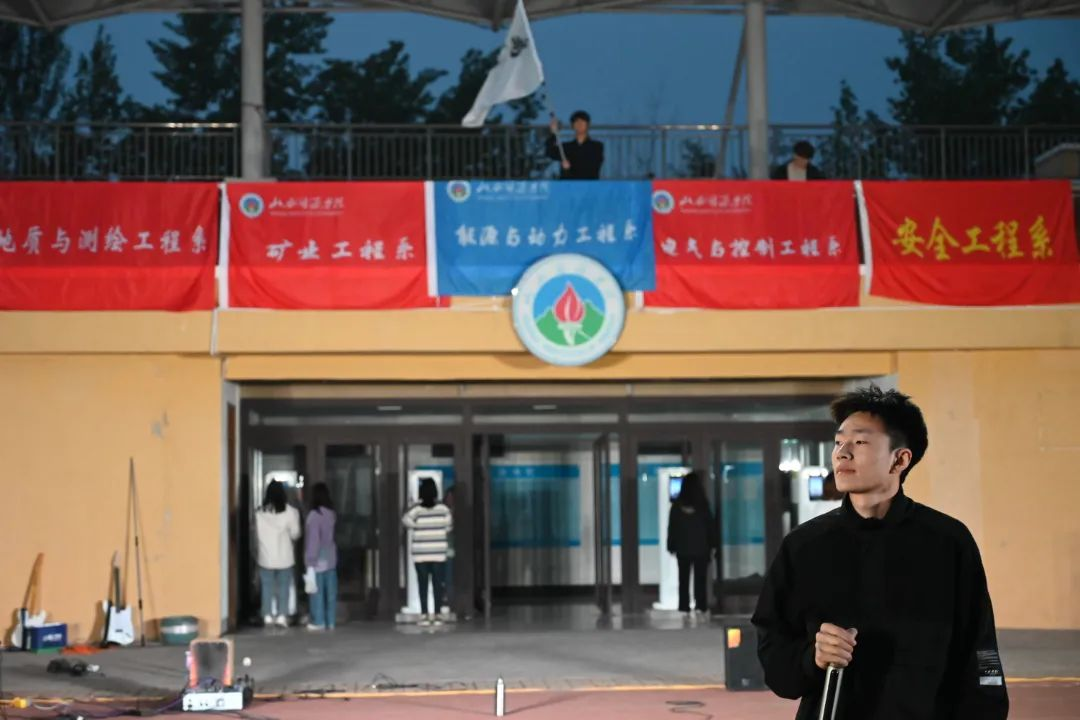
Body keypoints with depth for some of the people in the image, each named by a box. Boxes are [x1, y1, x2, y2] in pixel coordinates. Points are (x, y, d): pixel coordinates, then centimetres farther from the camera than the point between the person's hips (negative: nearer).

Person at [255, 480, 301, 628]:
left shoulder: (260, 513, -6)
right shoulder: (289, 511, -10)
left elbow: (257, 532, 1)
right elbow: (295, 534, -5)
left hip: (266, 557, 1)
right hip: (284, 556, -1)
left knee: (267, 586, 9)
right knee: (283, 586, 7)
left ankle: (268, 616, 9)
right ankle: (282, 615, 4)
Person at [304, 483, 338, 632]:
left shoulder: (314, 515, -18)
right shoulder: (331, 514, 3)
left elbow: (313, 540, -18)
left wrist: (310, 560, -13)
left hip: (318, 560, -7)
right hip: (331, 558, 7)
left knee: (317, 591, 3)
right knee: (330, 591, 9)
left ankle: (319, 622, 8)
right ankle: (330, 621, 14)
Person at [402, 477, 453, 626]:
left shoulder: (417, 509, -8)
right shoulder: (443, 509, -4)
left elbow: (406, 520, -22)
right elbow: (448, 527, 2)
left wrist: (417, 528, -8)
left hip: (420, 554, -1)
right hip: (438, 553, 1)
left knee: (423, 584, 5)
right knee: (438, 584, 7)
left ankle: (424, 615, 4)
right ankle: (437, 615, 5)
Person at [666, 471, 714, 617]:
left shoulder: (677, 504, -2)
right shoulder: (702, 503, -5)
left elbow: (672, 527, 1)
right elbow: (710, 525, 0)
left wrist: (671, 546, 6)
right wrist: (710, 545, 8)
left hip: (682, 547, 1)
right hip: (701, 547, -1)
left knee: (684, 578, 5)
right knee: (700, 578, 3)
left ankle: (684, 606, 1)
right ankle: (701, 605, -3)